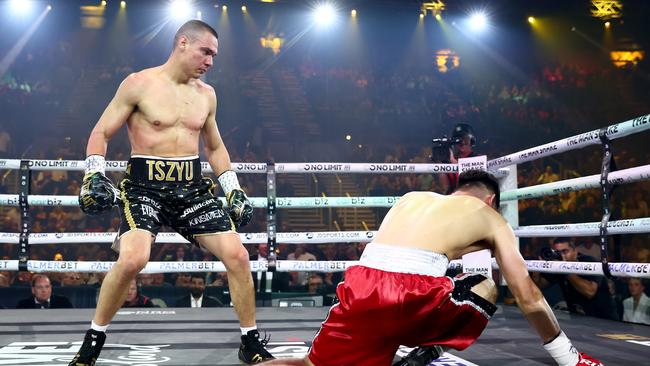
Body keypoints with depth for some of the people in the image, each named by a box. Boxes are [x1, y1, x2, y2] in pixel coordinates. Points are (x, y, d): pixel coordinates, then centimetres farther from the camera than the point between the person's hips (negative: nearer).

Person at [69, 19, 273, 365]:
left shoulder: (206, 94, 11)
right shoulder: (139, 84, -4)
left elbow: (215, 147, 22)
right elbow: (100, 133, -1)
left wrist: (234, 190, 13)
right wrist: (94, 175, -16)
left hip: (192, 188, 5)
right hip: (144, 187, -4)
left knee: (238, 255, -7)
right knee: (132, 260, -27)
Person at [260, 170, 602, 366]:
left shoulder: (411, 198, 35)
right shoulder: (491, 217, 24)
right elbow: (528, 297, 23)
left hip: (361, 289, 4)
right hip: (413, 294, -4)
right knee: (484, 287, 26)